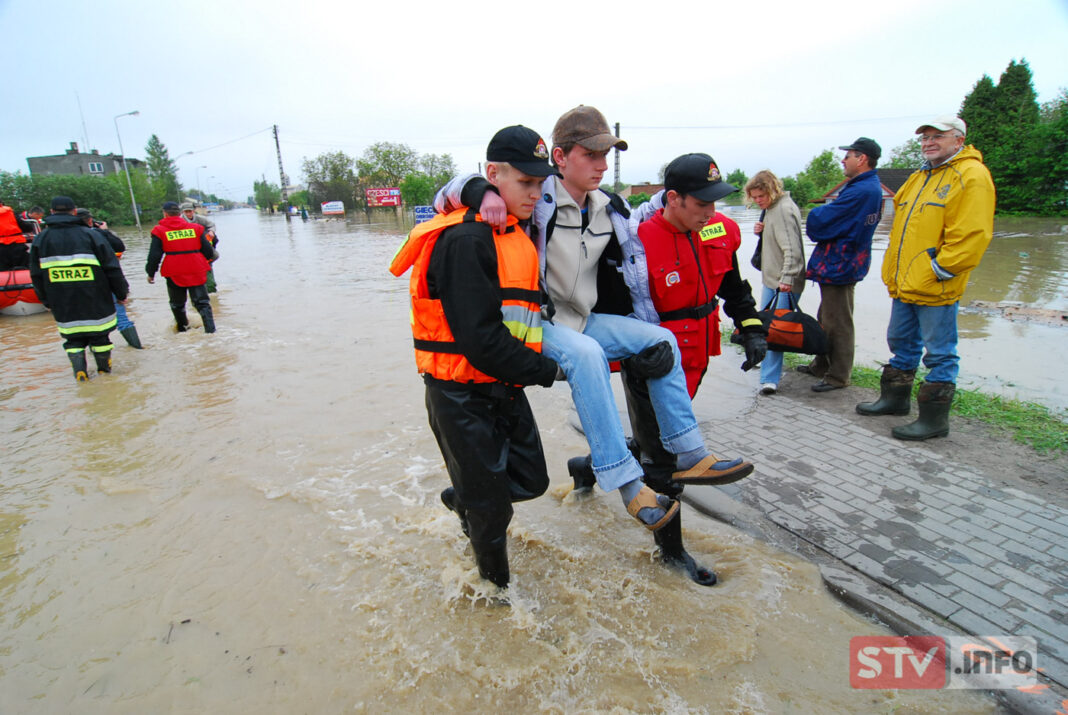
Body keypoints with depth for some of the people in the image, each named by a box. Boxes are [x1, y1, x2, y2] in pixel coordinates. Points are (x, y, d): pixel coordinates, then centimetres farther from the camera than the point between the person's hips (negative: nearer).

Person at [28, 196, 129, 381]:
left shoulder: (40, 239, 2)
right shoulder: (90, 234, -7)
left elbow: (36, 275, 7)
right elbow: (112, 268, -6)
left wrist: (47, 301, 18)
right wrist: (121, 293, 4)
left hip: (63, 306, 2)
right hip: (95, 302, -2)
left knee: (74, 338, 11)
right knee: (99, 335, 10)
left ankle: (79, 371, 4)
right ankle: (104, 369, 18)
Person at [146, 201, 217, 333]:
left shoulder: (160, 231, -3)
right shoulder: (195, 228, 2)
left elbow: (154, 256, -4)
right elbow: (208, 251, 5)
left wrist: (151, 273, 8)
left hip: (174, 274, -1)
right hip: (197, 272, 1)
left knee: (177, 304, 19)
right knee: (202, 302, 5)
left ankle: (183, 328, 31)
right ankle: (210, 329, -8)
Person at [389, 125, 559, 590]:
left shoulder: (517, 234, 10)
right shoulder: (465, 239, -21)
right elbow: (478, 336, -26)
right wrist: (542, 370, -18)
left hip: (505, 388, 8)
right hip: (462, 395, -8)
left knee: (531, 479, 18)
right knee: (492, 506, 8)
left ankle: (462, 499, 45)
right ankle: (495, 586, 36)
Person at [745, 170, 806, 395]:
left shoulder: (784, 209, -17)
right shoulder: (769, 208, 13)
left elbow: (792, 248, -24)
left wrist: (787, 278, -30)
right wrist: (760, 231, 4)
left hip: (784, 283, -11)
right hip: (771, 278, 11)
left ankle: (770, 378, -7)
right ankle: (772, 367, 37)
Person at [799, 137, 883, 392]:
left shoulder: (860, 191, -22)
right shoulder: (872, 188, 13)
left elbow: (819, 222, -21)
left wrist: (815, 215, -1)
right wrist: (821, 215, -1)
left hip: (839, 265, -11)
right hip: (841, 263, 11)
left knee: (836, 323, -1)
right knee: (826, 319, 20)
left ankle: (838, 376, 10)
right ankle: (822, 365, 32)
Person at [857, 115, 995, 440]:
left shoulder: (971, 177, -10)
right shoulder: (921, 177, 17)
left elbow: (971, 235, -19)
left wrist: (938, 269, -18)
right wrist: (894, 268, 14)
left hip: (936, 289, -9)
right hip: (905, 285, 9)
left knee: (940, 354, 1)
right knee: (902, 344, 19)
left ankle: (934, 419, 10)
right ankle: (895, 398, 35)